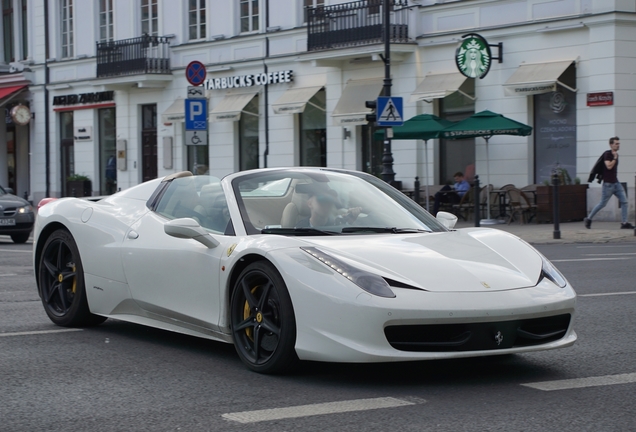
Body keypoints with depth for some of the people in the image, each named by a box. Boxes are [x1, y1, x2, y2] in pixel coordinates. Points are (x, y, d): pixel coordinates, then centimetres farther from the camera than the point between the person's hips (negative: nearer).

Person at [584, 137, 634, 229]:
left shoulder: (615, 154, 13)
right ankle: (589, 219, 17)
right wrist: (615, 158, -18)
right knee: (603, 203, 1)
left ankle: (624, 223, -2)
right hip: (608, 183, -8)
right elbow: (609, 166, -25)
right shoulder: (607, 154, -12)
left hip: (616, 183, 8)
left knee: (624, 201, -3)